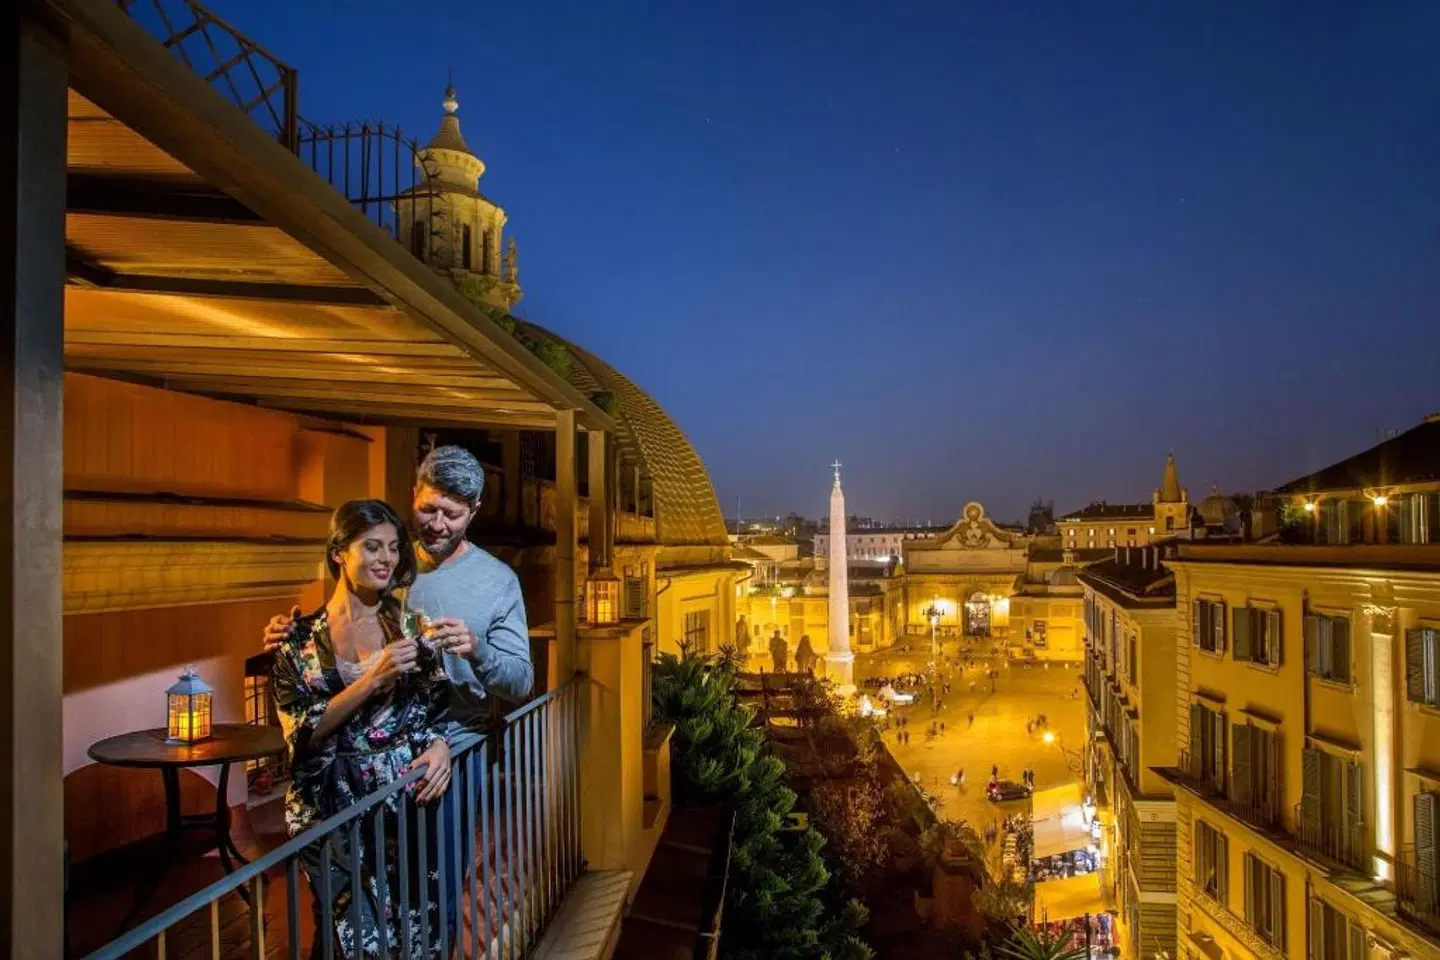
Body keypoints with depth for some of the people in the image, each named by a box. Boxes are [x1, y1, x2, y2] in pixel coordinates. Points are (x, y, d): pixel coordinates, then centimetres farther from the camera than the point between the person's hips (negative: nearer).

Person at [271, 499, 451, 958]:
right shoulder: (301, 637, 1)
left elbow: (440, 701, 6)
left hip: (409, 797, 1)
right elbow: (302, 731, -7)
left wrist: (440, 744, -14)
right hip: (333, 806, -1)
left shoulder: (409, 622, 4)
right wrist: (373, 680, -17)